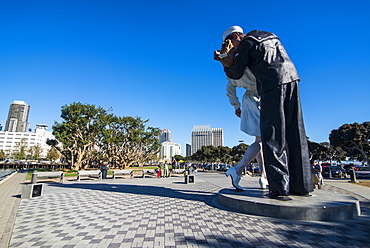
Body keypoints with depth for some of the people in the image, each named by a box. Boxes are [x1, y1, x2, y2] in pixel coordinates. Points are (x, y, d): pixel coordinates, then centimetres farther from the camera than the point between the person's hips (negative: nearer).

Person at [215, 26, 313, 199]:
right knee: (295, 134, 5)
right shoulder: (270, 37, 29)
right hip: (291, 78, 7)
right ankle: (302, 185, 9)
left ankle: (280, 187, -9)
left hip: (273, 84, -7)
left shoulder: (246, 43, 6)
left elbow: (235, 74, 6)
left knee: (273, 136, -7)